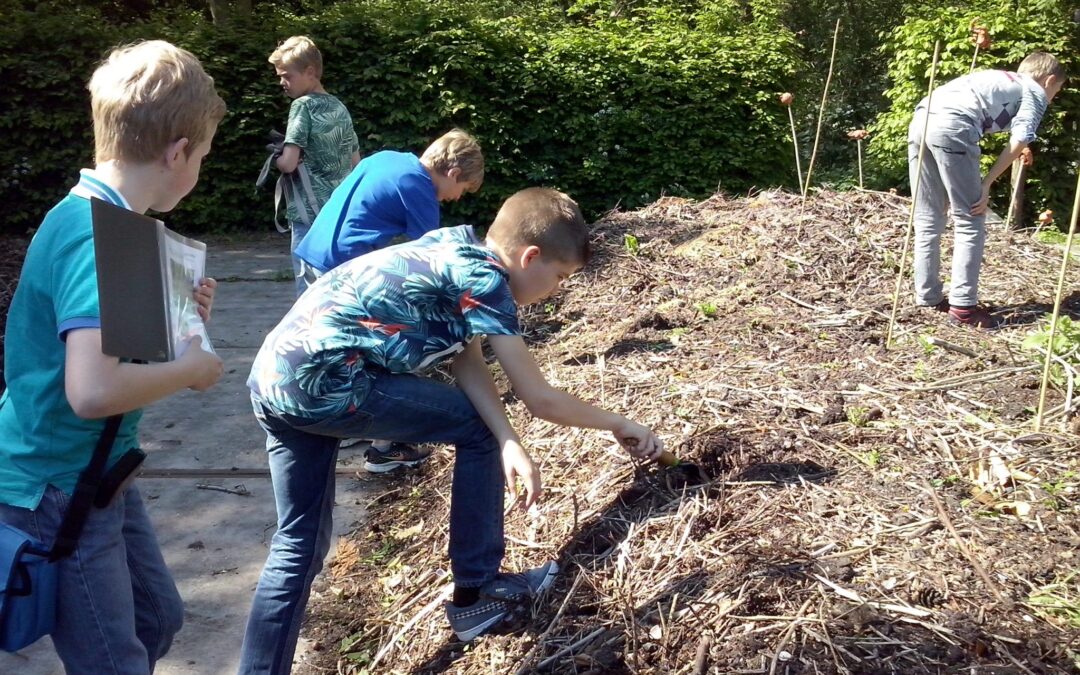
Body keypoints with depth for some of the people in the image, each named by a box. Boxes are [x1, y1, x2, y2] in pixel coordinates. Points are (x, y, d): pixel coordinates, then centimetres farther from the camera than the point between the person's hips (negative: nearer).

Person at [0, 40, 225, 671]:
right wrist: (190, 369, -22)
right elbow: (92, 390, -38)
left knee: (158, 619, 24)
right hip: (58, 491, -9)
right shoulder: (98, 236, -26)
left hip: (98, 476, 9)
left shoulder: (96, 216, 3)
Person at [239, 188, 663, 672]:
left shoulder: (455, 251, 15)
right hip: (323, 382, -9)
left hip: (273, 378, 9)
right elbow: (540, 399, -5)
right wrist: (619, 425, 10)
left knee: (298, 546, 16)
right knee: (477, 430, 5)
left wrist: (510, 443, -3)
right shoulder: (484, 280, -9)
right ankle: (475, 592, 16)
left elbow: (467, 364, 10)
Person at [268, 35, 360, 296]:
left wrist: (276, 160, 5)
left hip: (311, 213, -7)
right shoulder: (340, 108, 13)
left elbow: (288, 163, -16)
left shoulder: (303, 106, -8)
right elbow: (355, 162, 19)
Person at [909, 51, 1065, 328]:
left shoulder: (997, 79, 38)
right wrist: (986, 184, 2)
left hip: (921, 118, 7)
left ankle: (928, 297, 20)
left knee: (928, 221, 15)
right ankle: (963, 305, 2)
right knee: (970, 223, 3)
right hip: (952, 126, -7)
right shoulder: (1035, 92, 19)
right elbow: (1018, 142, 4)